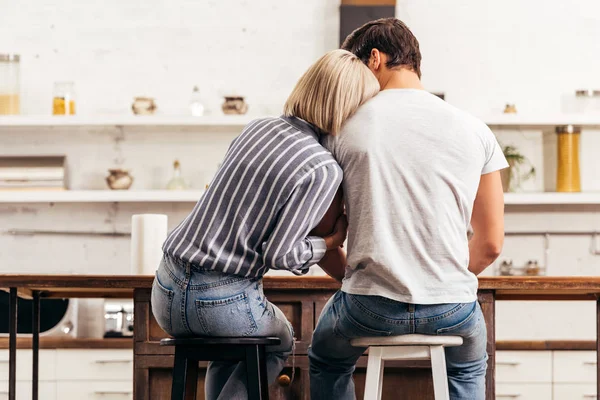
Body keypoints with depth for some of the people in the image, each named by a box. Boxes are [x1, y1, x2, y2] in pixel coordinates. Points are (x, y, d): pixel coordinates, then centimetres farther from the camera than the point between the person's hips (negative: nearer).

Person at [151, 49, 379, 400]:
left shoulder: (257, 128, 7)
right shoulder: (324, 170, -13)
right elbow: (278, 254, -16)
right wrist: (330, 242, 3)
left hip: (166, 292, 6)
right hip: (223, 304, -6)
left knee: (229, 348, 38)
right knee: (279, 344, 30)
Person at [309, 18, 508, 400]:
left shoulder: (345, 126, -1)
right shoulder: (474, 130, 4)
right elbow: (491, 243, 5)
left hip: (370, 309, -1)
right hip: (452, 309, 1)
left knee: (327, 363, 33)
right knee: (469, 367, 36)